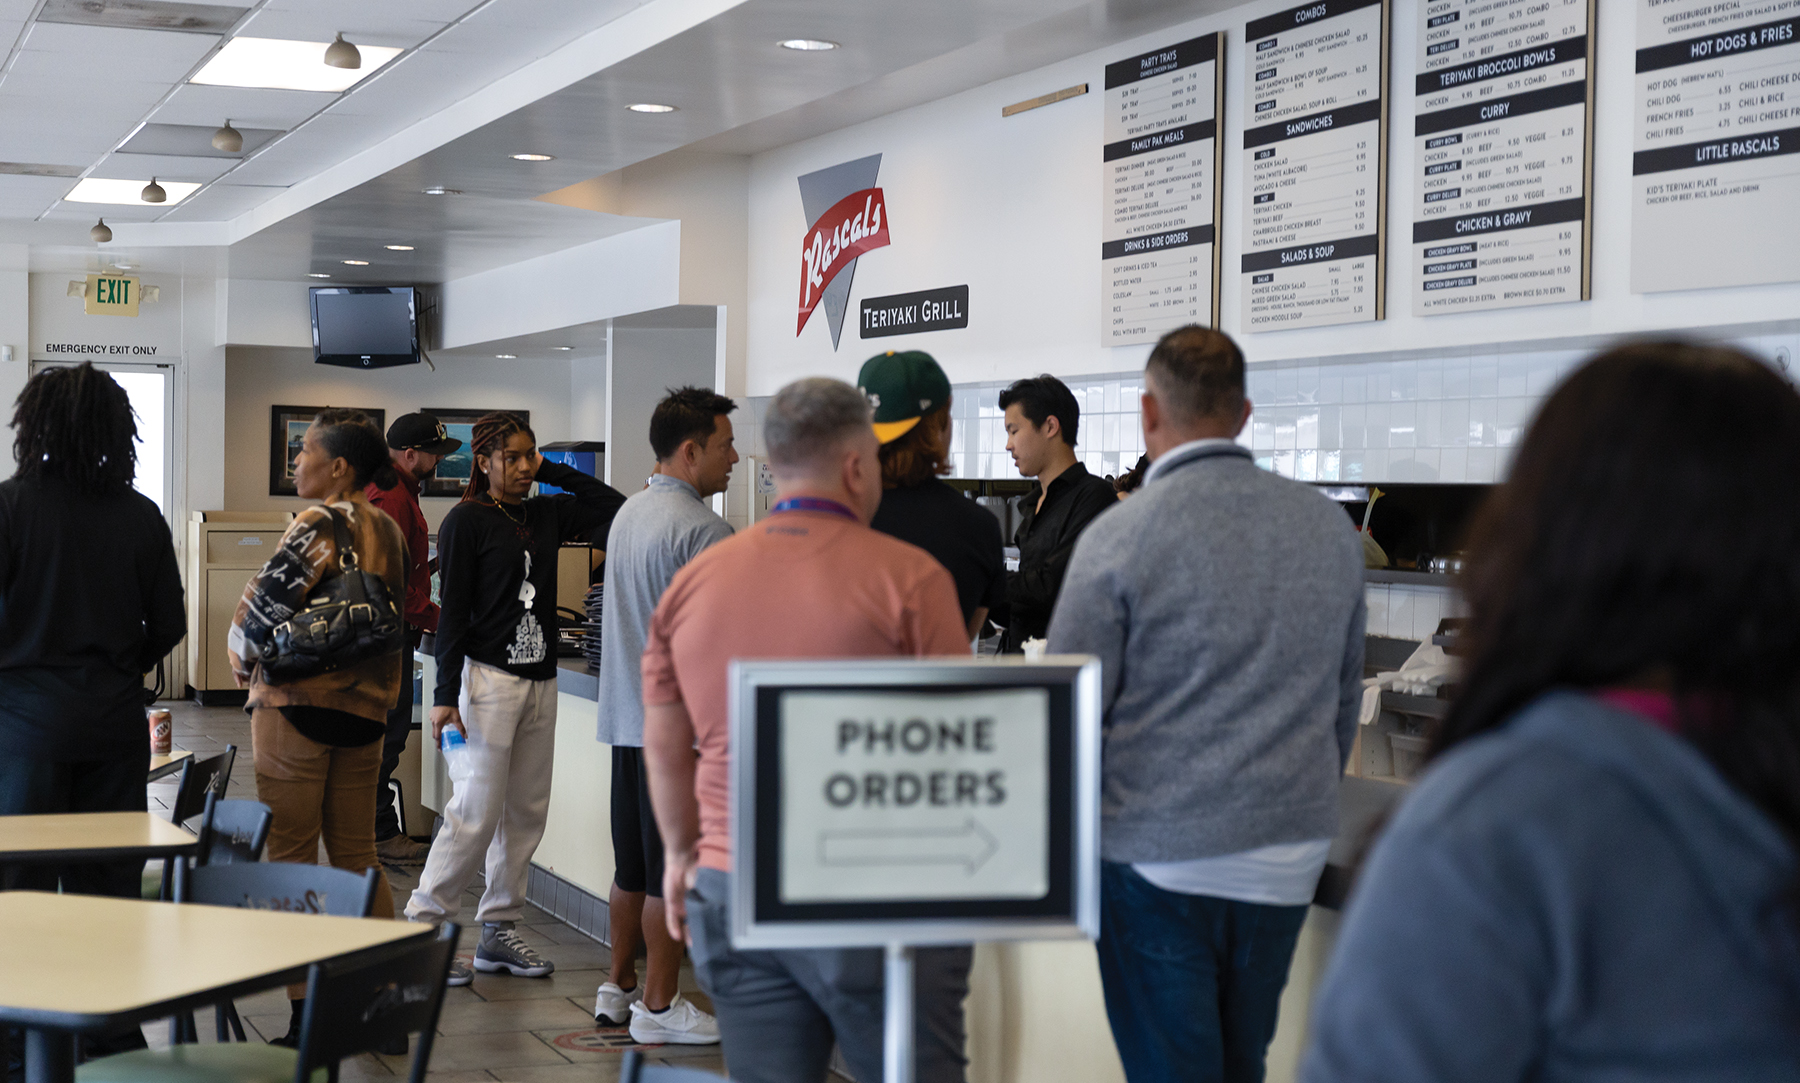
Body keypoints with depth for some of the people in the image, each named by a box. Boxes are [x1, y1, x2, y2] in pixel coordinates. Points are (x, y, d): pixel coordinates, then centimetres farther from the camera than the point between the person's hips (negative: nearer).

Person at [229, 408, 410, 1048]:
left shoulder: (318, 526, -14)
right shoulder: (387, 529, 10)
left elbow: (267, 602, -19)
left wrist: (244, 661, -1)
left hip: (298, 705, -7)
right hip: (366, 706, 7)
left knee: (289, 857, 0)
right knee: (358, 854, 15)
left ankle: (305, 1013, 1)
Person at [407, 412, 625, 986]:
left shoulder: (546, 514, 12)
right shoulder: (466, 521, -5)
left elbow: (614, 507, 12)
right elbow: (452, 611, -7)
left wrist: (553, 471, 6)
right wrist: (445, 695, -12)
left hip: (540, 680, 7)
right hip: (489, 676, -7)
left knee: (527, 810, 8)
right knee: (478, 810, -7)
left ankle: (498, 930, 17)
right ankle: (422, 927, 3)